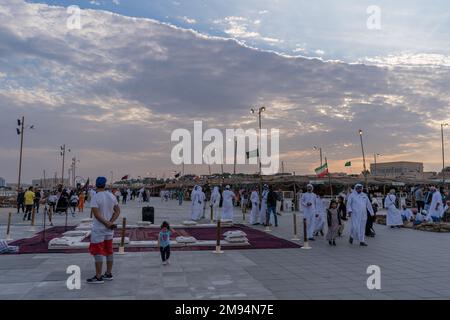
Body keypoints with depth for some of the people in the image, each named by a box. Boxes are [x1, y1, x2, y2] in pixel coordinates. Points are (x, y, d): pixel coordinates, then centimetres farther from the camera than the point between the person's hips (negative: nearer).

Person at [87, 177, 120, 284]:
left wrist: (107, 223, -16)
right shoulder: (112, 196, 3)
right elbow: (117, 211, 3)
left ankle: (98, 277, 5)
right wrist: (110, 222, -7)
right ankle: (109, 274, 24)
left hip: (98, 229, -6)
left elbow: (97, 214, -22)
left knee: (98, 253, 1)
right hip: (109, 230, 7)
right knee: (109, 251, 14)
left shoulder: (95, 198, -15)